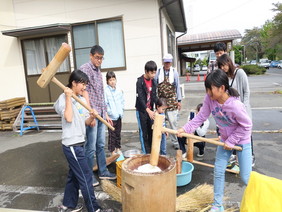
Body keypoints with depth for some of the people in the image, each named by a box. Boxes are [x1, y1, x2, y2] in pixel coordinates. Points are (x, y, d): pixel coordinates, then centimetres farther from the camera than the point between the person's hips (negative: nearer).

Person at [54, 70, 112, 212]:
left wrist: (92, 117, -11)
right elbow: (68, 118, -29)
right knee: (86, 177, -1)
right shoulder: (64, 98, -13)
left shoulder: (82, 99, 10)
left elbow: (86, 122, 10)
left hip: (78, 143, 8)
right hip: (72, 145, -8)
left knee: (74, 175, 20)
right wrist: (68, 97, -24)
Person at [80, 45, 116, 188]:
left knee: (101, 145, 15)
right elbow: (84, 91, -16)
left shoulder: (98, 71, 17)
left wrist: (105, 113, 18)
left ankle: (102, 171, 28)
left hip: (101, 114, 8)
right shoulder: (85, 69, -8)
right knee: (91, 147, 0)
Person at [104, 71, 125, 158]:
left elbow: (122, 100, 13)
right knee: (112, 134, 2)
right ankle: (112, 150, 14)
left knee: (118, 133, 16)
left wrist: (121, 110, 4)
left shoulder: (119, 90, 4)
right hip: (111, 117, -5)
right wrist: (110, 112, -16)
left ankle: (118, 148, 31)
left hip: (119, 115, 5)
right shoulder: (106, 91, -12)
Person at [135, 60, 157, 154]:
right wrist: (148, 110, -31)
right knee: (143, 132, 1)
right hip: (141, 110, -6)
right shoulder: (140, 81, -15)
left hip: (150, 110, 6)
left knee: (151, 131, 12)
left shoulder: (153, 81, 5)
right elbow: (140, 98, -22)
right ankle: (146, 153, 11)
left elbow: (154, 96, 8)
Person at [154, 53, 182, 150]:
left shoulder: (174, 72, 3)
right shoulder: (158, 72, 2)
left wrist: (179, 100, 3)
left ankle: (175, 142, 10)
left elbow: (177, 87, 6)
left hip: (172, 101, -1)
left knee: (173, 122, 0)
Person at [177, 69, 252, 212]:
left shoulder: (235, 105, -34)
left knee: (245, 177, 4)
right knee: (218, 172, 8)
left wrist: (232, 141, -18)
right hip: (225, 139, 5)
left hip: (241, 140, -5)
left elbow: (246, 125, -21)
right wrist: (185, 129, -22)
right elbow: (201, 117, -13)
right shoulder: (209, 99, -20)